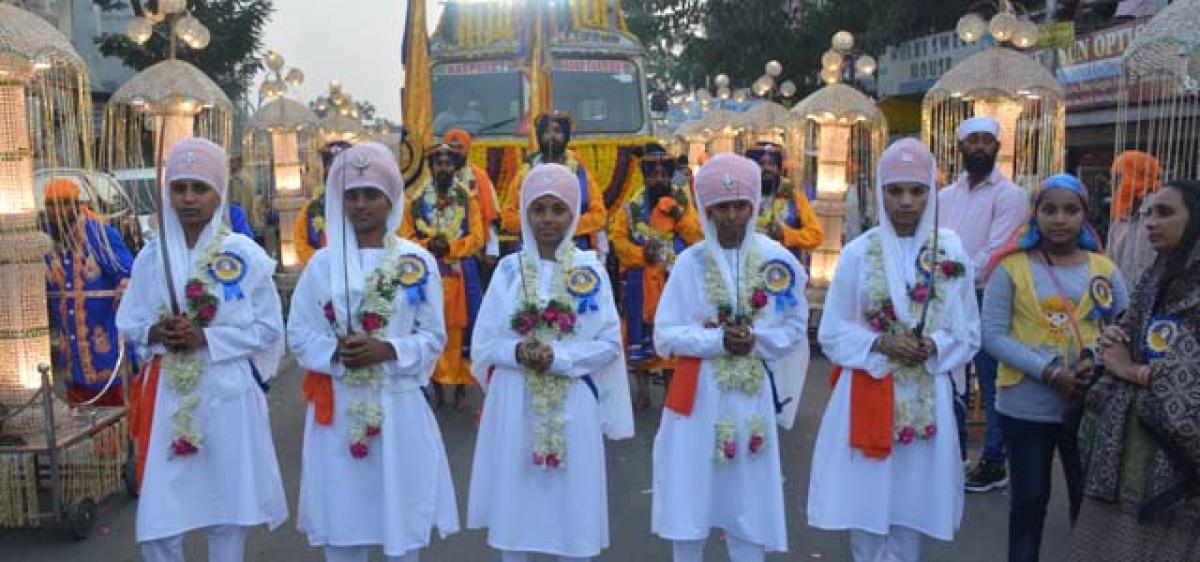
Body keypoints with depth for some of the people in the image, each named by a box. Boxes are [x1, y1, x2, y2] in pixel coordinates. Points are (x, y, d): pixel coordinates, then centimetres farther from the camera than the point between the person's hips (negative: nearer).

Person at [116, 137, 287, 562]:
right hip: (169, 395, 2)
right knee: (158, 523, 3)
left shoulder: (246, 255, -5)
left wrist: (207, 338, -15)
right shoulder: (151, 256, 4)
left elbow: (269, 328, -4)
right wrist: (156, 333, -12)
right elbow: (128, 324, 10)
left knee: (228, 514, 9)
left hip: (228, 394, -2)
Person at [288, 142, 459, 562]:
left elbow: (433, 336, -1)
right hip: (338, 406, 1)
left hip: (399, 405, -1)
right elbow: (299, 334, 2)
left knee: (403, 524, 8)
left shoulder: (419, 263, -1)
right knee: (340, 525, 9)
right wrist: (335, 352, -16)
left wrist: (388, 351, -17)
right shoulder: (323, 263, 2)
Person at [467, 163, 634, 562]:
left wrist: (558, 357, -16)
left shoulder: (591, 270, 0)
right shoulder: (508, 269, 3)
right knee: (512, 504, 7)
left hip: (572, 405, -1)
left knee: (574, 509, 5)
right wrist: (517, 352, -17)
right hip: (515, 403, 1)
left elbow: (610, 343, -3)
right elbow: (484, 343, 3)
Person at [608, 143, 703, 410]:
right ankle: (643, 388, 18)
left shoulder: (683, 200, 5)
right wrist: (640, 254, -16)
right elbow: (617, 237, -3)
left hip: (675, 280, 0)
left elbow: (698, 238, -1)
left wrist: (680, 216, -14)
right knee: (640, 330, 6)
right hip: (640, 280, 0)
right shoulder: (632, 204, 3)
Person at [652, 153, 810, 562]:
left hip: (753, 394, 1)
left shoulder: (776, 260, 0)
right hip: (698, 394, -1)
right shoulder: (690, 262, -3)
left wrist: (756, 340, -13)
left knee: (749, 501, 9)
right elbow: (665, 336, -5)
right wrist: (718, 341, -17)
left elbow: (795, 328, 4)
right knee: (689, 500, 5)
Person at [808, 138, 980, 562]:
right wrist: (881, 344, -16)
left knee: (910, 509, 10)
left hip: (925, 399, 1)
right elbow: (832, 334, -1)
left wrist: (933, 346, -14)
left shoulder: (951, 251, 0)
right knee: (865, 506, 6)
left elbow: (968, 334, 5)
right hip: (867, 394, -1)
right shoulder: (858, 252, -4)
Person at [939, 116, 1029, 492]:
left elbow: (995, 251, -15)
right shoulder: (946, 195, 12)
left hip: (986, 300, -6)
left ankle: (994, 465, 13)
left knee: (991, 385, 2)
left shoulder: (1009, 195, -6)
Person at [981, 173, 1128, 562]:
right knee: (1029, 499, 12)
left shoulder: (1103, 269, 2)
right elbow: (992, 335, -11)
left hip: (1087, 404, 3)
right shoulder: (1012, 266, -7)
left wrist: (1097, 358, -16)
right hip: (1026, 406, -2)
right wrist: (1048, 372, -21)